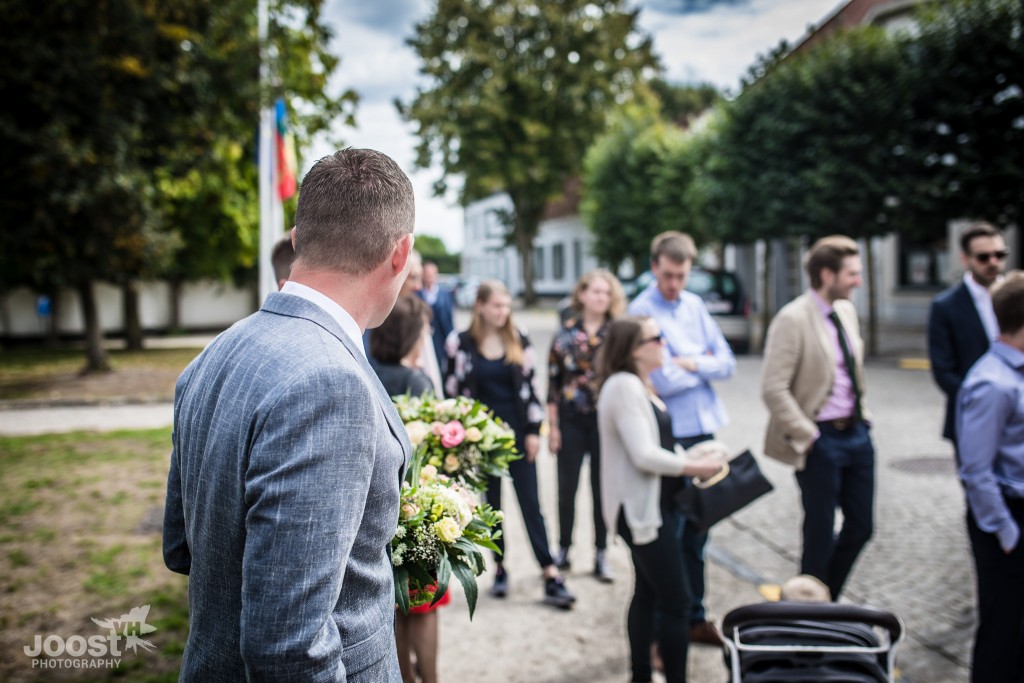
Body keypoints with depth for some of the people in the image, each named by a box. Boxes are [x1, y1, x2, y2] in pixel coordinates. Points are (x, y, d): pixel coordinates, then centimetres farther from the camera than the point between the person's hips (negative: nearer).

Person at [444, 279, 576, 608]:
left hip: (517, 430, 1)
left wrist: (533, 430, -1)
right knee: (491, 502, 10)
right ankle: (499, 568, 22)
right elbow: (454, 390, -2)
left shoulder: (520, 340, 2)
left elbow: (530, 386, 4)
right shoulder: (461, 343, -4)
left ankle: (550, 575, -1)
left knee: (530, 501, -1)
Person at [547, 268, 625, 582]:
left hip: (606, 420, 0)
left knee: (602, 489, 7)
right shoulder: (566, 333, 1)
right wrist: (552, 426, -1)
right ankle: (563, 551, 24)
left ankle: (601, 556, 19)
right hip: (572, 420, 0)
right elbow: (553, 380, 2)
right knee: (567, 489, 8)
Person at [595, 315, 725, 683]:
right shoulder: (624, 386, -20)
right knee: (676, 601, -6)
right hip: (641, 508, -10)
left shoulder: (642, 386, 12)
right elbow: (644, 456, -25)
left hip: (657, 504, 10)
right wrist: (694, 468, -15)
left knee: (647, 592, 18)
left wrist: (692, 455, 2)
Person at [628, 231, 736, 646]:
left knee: (697, 531, 15)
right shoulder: (641, 311, -10)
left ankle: (694, 618, 29)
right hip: (668, 436, -6)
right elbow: (660, 381, -18)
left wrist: (690, 364, -10)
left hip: (704, 429, 6)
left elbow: (727, 364, 6)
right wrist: (706, 366, -4)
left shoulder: (695, 305, 10)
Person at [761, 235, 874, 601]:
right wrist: (808, 437, -17)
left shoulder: (847, 311, 8)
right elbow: (773, 389, -21)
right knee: (820, 534, 5)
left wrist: (863, 415, 13)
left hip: (858, 433, 8)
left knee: (861, 527, 14)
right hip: (822, 439, -8)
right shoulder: (792, 320, -18)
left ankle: (828, 600, 34)